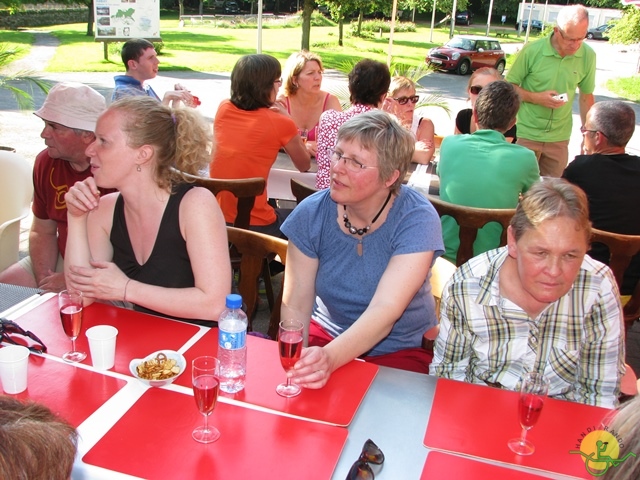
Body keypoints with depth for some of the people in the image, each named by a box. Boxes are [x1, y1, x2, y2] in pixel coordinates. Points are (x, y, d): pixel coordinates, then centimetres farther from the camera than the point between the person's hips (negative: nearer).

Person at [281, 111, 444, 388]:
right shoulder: (311, 214, -9)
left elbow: (385, 310, -30)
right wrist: (294, 359, -27)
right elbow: (296, 306, -10)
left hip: (400, 349, -2)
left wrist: (330, 357, -45)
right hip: (326, 336, 2)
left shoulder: (417, 220, -18)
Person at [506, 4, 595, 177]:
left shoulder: (588, 56, -2)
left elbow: (586, 96, 10)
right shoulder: (532, 50, -11)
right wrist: (536, 97, -18)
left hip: (559, 138, 3)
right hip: (527, 134, -2)